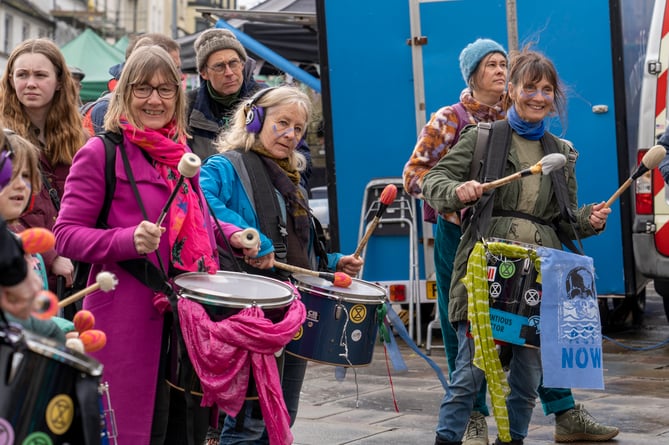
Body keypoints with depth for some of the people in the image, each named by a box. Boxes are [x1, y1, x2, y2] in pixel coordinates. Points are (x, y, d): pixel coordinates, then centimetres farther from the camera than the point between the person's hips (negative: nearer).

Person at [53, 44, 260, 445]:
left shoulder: (181, 152, 15)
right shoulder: (101, 153, -7)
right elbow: (67, 234, -10)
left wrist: (230, 234, 9)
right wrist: (128, 241, -24)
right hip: (129, 319, -6)